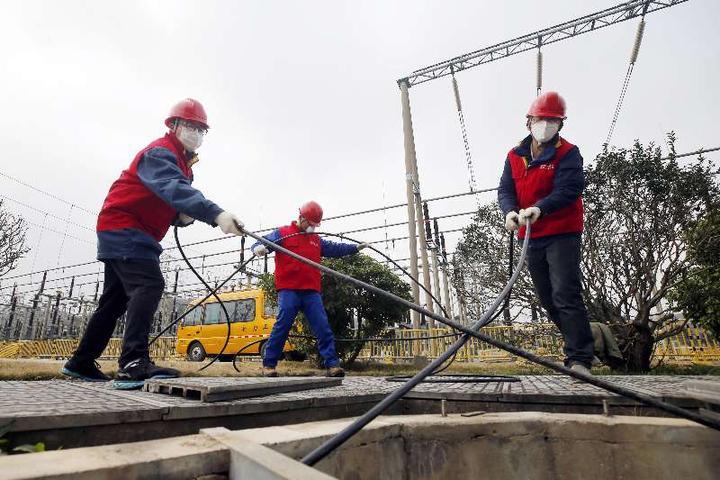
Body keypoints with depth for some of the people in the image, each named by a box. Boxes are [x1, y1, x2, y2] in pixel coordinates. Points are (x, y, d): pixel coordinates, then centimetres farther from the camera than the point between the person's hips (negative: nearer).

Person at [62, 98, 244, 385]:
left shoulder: (182, 163, 17)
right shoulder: (160, 153, -15)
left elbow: (166, 205, 18)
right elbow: (176, 189, -37)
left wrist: (182, 216, -6)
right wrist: (216, 215, -52)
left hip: (121, 232, 10)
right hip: (123, 228, -10)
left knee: (116, 299, 14)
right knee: (149, 285, -25)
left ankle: (81, 363, 26)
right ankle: (134, 362, -31)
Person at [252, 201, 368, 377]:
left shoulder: (317, 240, 23)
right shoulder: (282, 233, 8)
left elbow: (335, 248, 25)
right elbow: (261, 243, -1)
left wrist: (356, 247, 18)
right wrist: (259, 248, -25)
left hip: (311, 292, 5)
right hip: (288, 291, -4)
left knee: (323, 328, -1)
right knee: (282, 326, -6)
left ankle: (333, 365, 2)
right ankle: (268, 364, 8)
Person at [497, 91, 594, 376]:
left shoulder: (568, 154, -3)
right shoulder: (515, 156, 10)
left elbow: (569, 190, -17)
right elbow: (505, 190, 2)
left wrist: (539, 208, -33)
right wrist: (510, 211, -20)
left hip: (563, 235, -5)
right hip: (531, 238, 6)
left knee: (565, 295, -14)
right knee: (547, 299, 13)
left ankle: (579, 360, -8)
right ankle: (581, 343, 30)